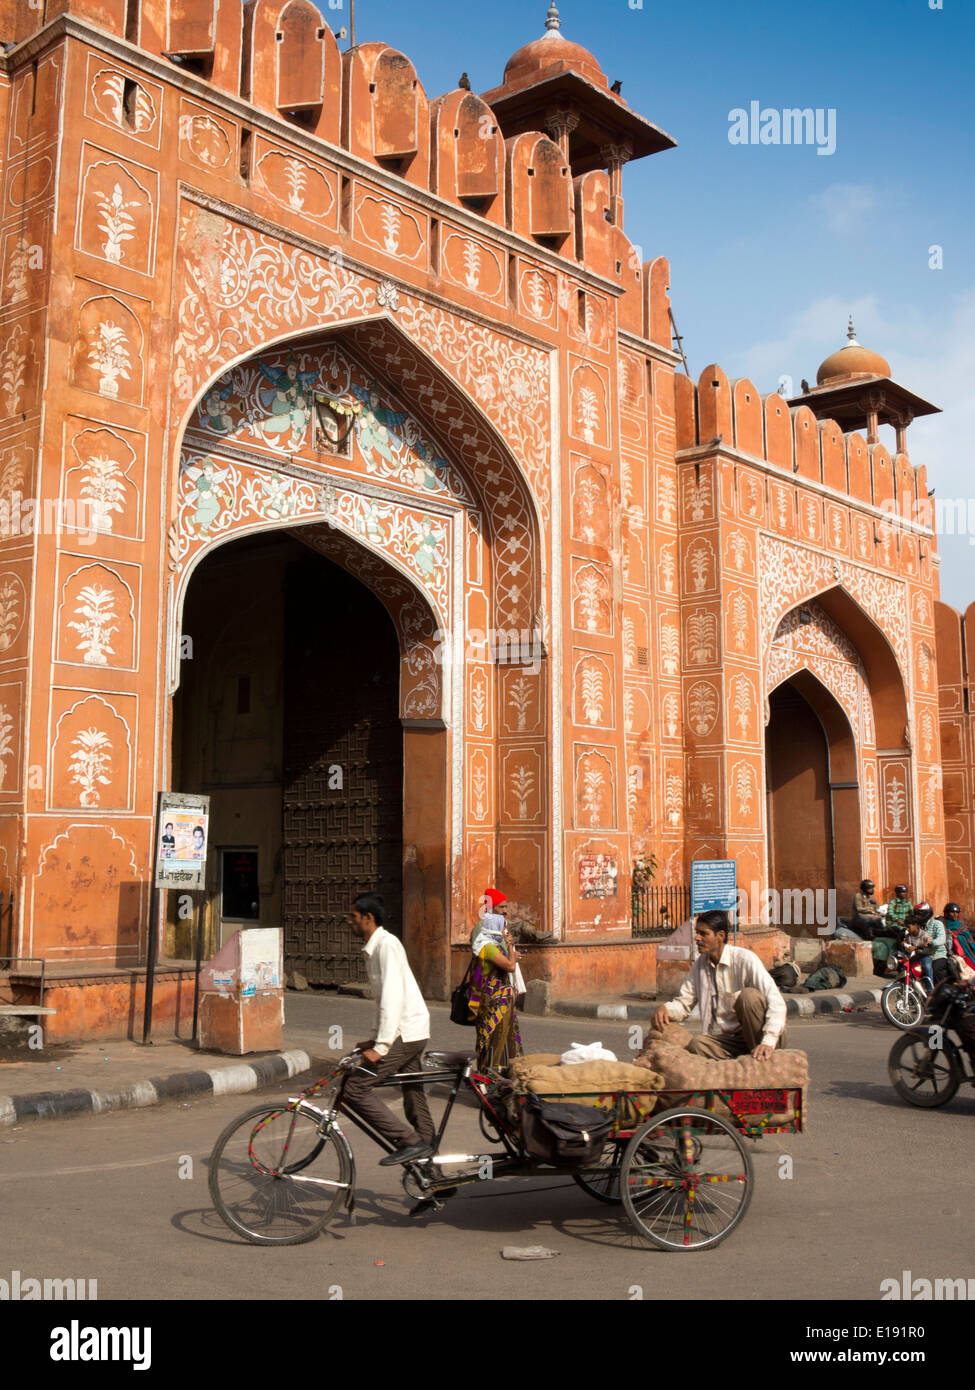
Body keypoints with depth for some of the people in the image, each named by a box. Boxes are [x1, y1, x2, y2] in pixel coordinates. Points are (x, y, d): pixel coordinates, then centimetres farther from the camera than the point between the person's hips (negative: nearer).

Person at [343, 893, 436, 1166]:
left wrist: (381, 1046, -23)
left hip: (406, 1032, -10)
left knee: (355, 1088, -12)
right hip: (410, 1033, 10)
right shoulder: (373, 948, 17)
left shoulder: (387, 945, -14)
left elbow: (393, 997, -22)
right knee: (414, 1101, 13)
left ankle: (410, 1142, -11)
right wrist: (375, 1039, 19)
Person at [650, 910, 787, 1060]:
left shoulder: (744, 959, -12)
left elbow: (776, 1002, -21)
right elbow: (684, 1003, 12)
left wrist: (768, 1042, -35)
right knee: (696, 1045, -28)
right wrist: (665, 1009, -13)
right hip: (728, 1039, 3)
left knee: (749, 995, -32)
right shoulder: (699, 965, 8)